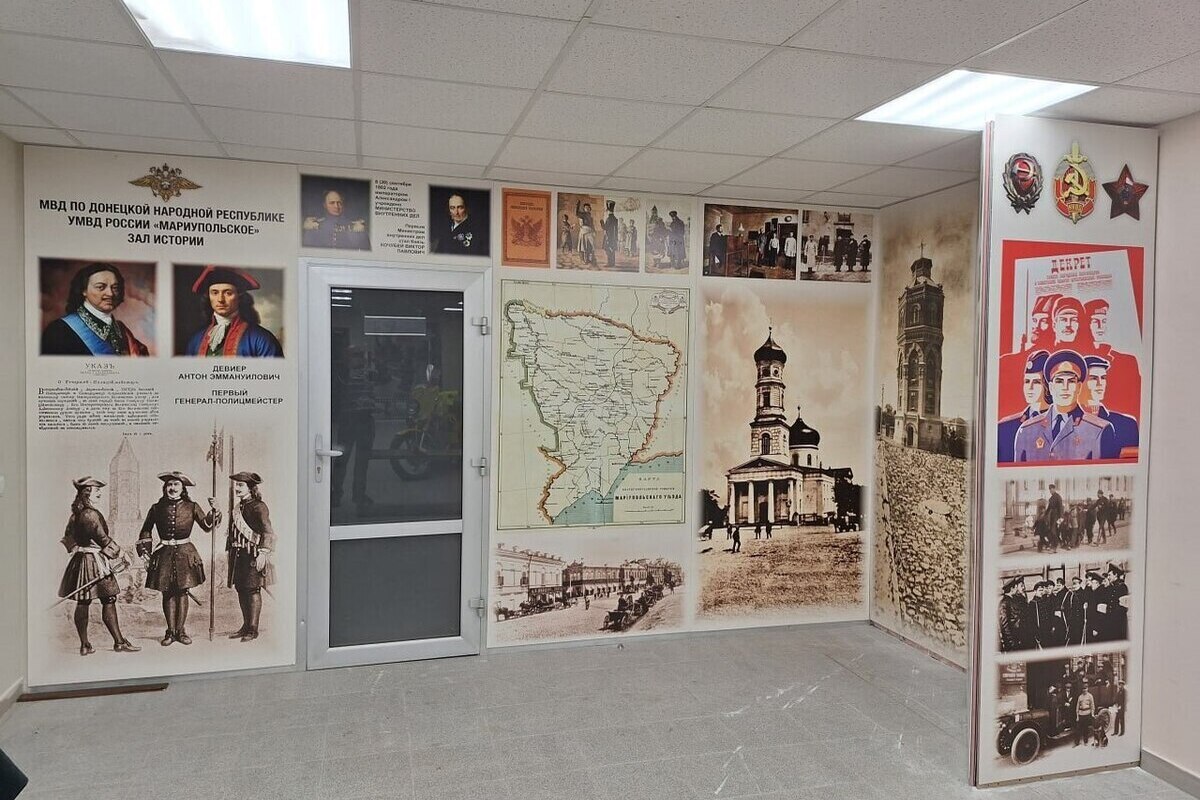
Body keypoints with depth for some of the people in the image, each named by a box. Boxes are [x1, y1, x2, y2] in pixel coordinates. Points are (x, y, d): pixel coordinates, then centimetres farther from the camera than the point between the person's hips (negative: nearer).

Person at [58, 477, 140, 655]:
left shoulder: (75, 514, 10)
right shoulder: (91, 514, -17)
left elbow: (68, 537, 20)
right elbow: (102, 538, -15)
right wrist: (117, 550, -2)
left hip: (80, 560, 9)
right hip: (95, 561, -9)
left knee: (83, 602, 10)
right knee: (108, 601, -3)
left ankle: (84, 644, 15)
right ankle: (119, 642, 1)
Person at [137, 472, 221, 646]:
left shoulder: (191, 507, 1)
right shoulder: (157, 508, 3)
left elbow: (207, 526, -4)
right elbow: (145, 532, 14)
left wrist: (213, 511, -19)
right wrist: (144, 552, 7)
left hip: (185, 553, -1)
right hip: (164, 554, 1)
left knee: (182, 592, 1)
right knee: (168, 593, 3)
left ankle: (180, 631, 9)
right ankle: (170, 631, 12)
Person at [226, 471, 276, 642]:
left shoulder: (258, 507, -10)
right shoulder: (237, 507, 15)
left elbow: (268, 532, -16)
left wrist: (263, 554, -22)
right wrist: (230, 552, 19)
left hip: (252, 555, -8)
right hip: (238, 555, 8)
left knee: (253, 590, -5)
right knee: (241, 589, 11)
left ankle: (253, 629, 1)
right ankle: (246, 626, 22)